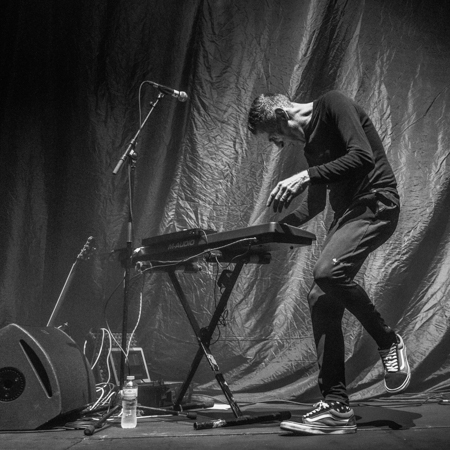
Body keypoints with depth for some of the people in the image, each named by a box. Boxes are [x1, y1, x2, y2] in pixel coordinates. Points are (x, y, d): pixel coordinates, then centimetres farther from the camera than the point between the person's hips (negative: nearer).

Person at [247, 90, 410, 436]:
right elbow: (316, 203, 24)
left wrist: (306, 176, -24)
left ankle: (389, 341, -6)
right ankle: (336, 407, 0)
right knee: (321, 299, -3)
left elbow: (363, 157, -21)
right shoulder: (310, 140, 19)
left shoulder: (333, 105, -5)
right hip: (347, 213, 9)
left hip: (376, 202, -9)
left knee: (328, 271, -31)